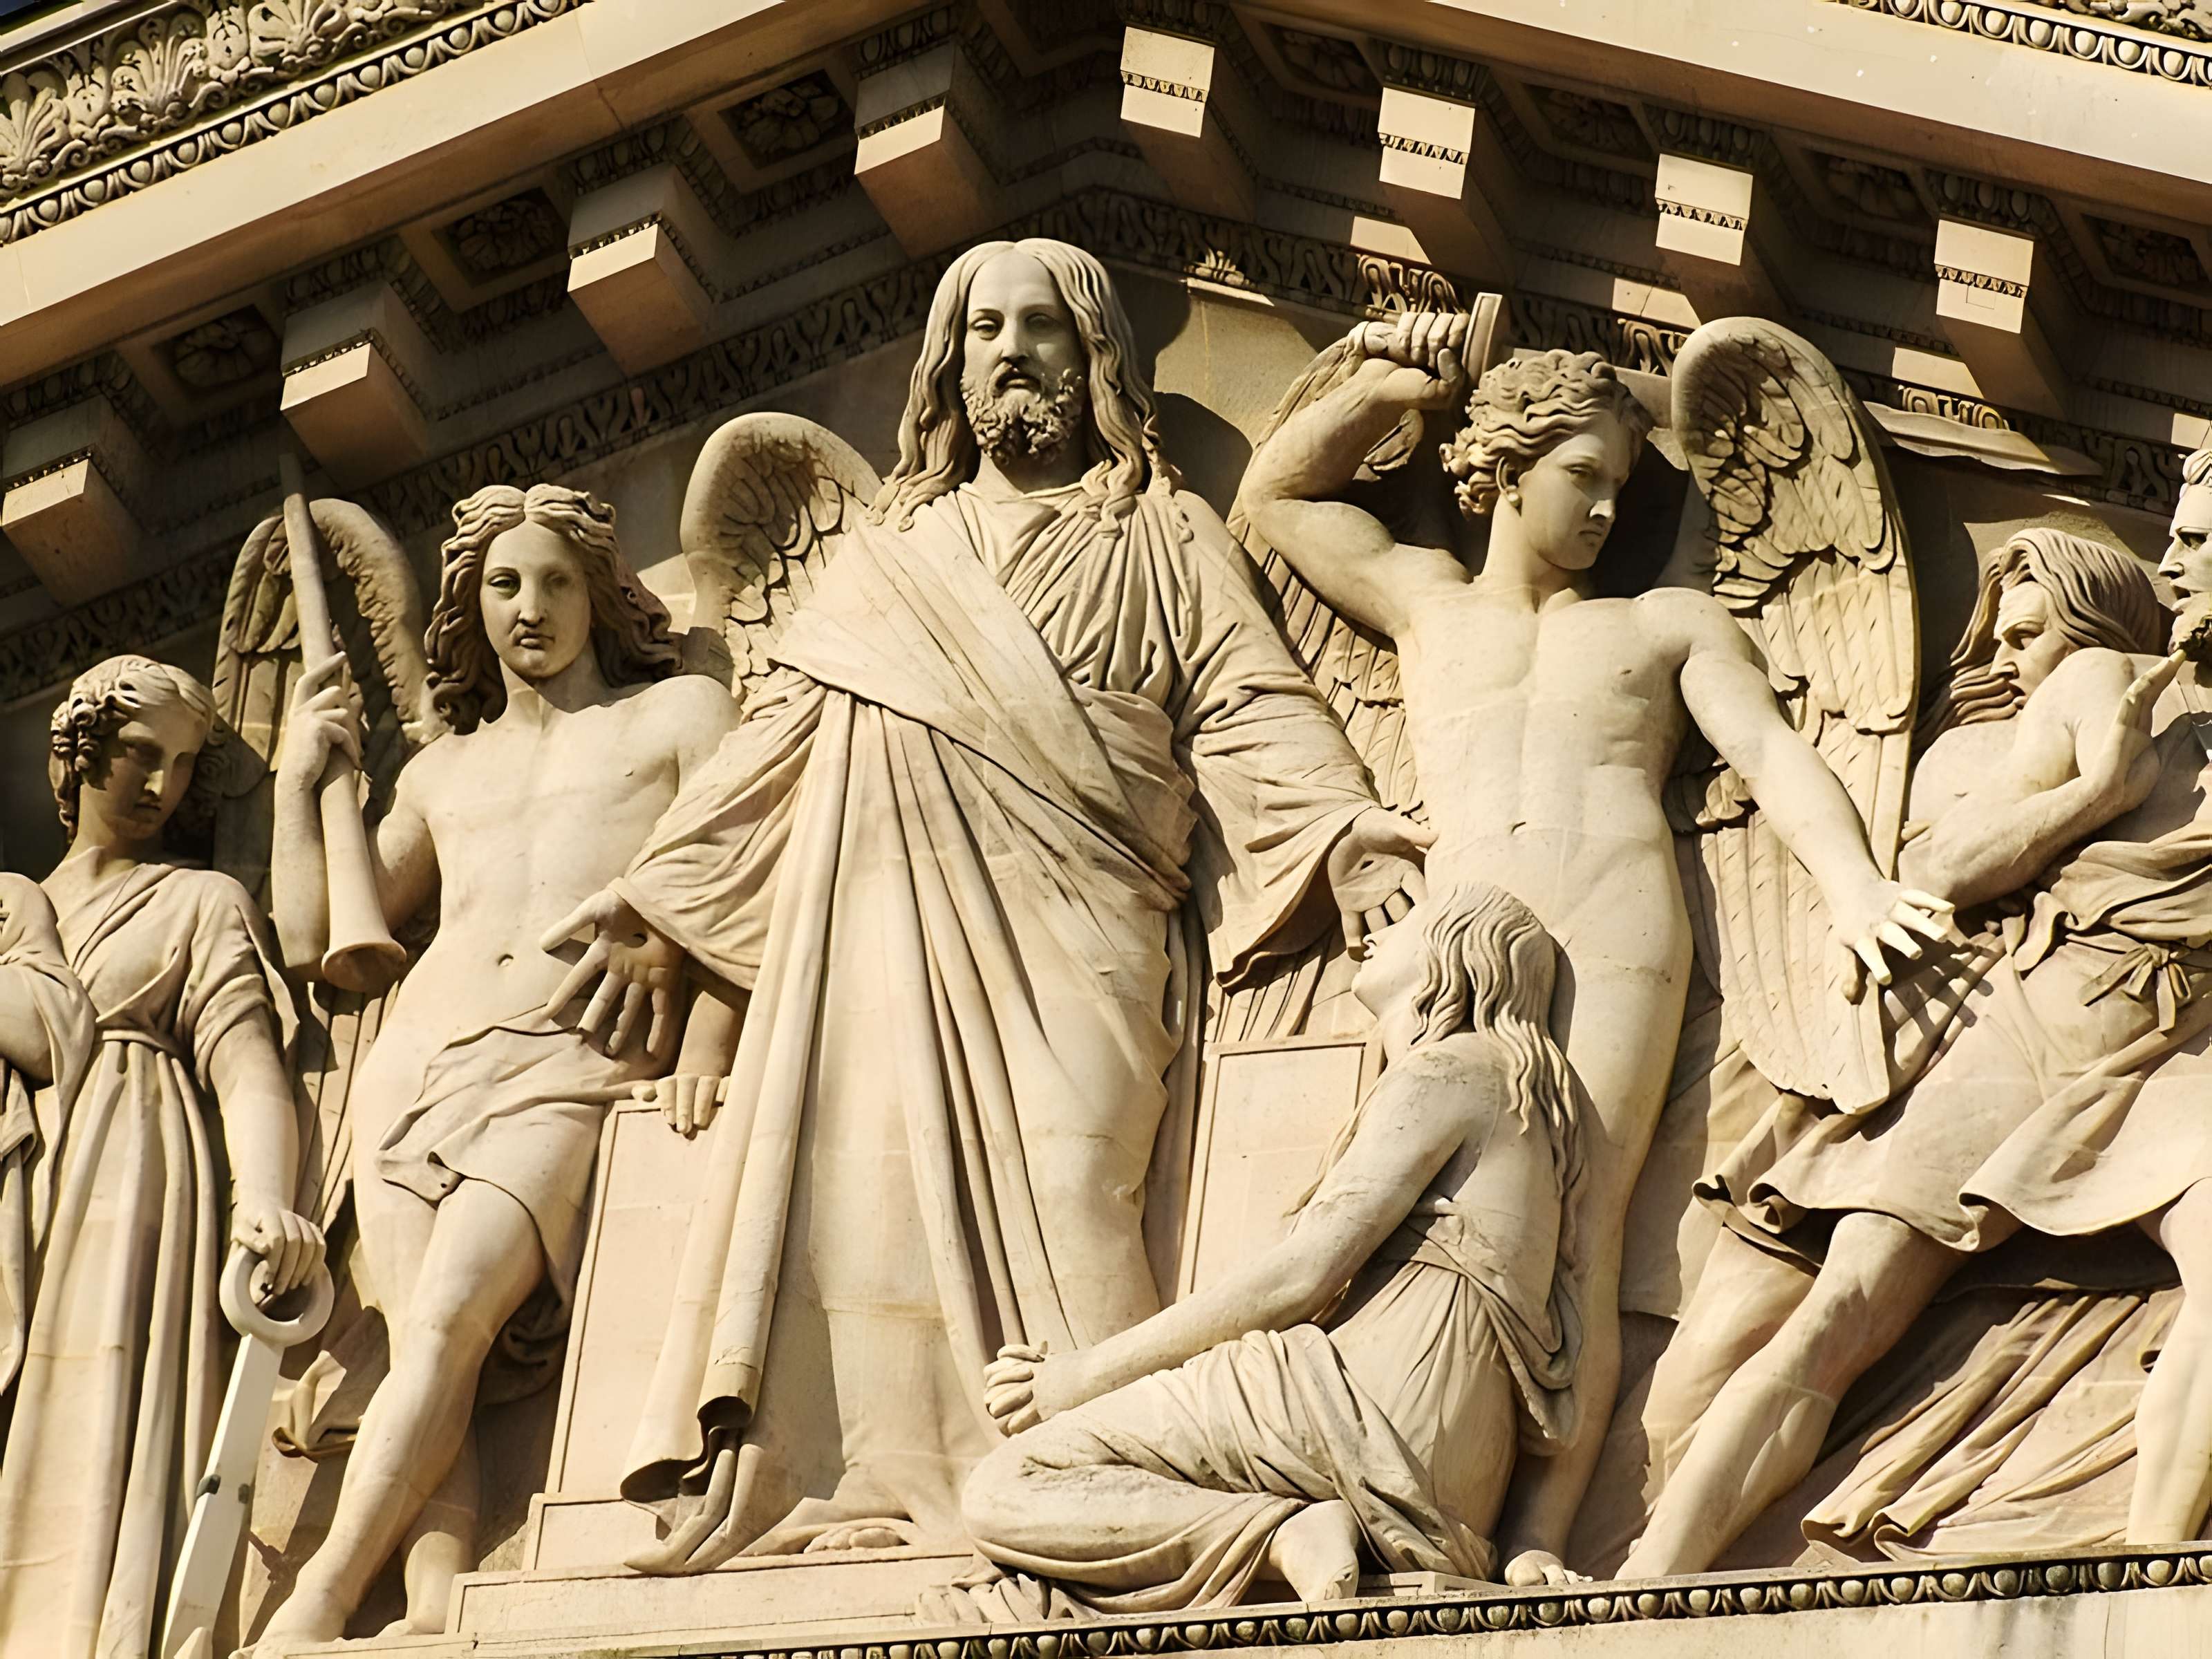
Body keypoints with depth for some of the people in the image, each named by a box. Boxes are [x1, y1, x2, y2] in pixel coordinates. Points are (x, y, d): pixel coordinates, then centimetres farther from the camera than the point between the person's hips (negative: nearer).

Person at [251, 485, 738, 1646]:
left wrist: (702, 1060, -13)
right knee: (425, 1349, -17)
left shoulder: (676, 714, 15)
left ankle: (312, 1612, -34)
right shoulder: (441, 773, 28)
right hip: (414, 1068, 5)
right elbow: (313, 933, 27)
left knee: (447, 1321, -25)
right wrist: (299, 776, 24)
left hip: (569, 1072, -4)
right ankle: (433, 1621, -33)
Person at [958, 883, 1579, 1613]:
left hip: (1381, 1405, -10)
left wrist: (1086, 1375, -4)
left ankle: (1289, 1536, -25)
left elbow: (1297, 1278, -9)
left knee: (1003, 1492, -12)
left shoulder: (1448, 1072, 0)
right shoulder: (1508, 1088, 30)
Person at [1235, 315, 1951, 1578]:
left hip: (1621, 932, -1)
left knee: (1578, 1228, -17)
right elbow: (1276, 494, 35)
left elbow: (1774, 753, 12)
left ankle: (1540, 1540, -28)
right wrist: (1392, 388, 25)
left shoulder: (1671, 620, 25)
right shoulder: (1425, 599, 30)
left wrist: (1855, 886, -5)